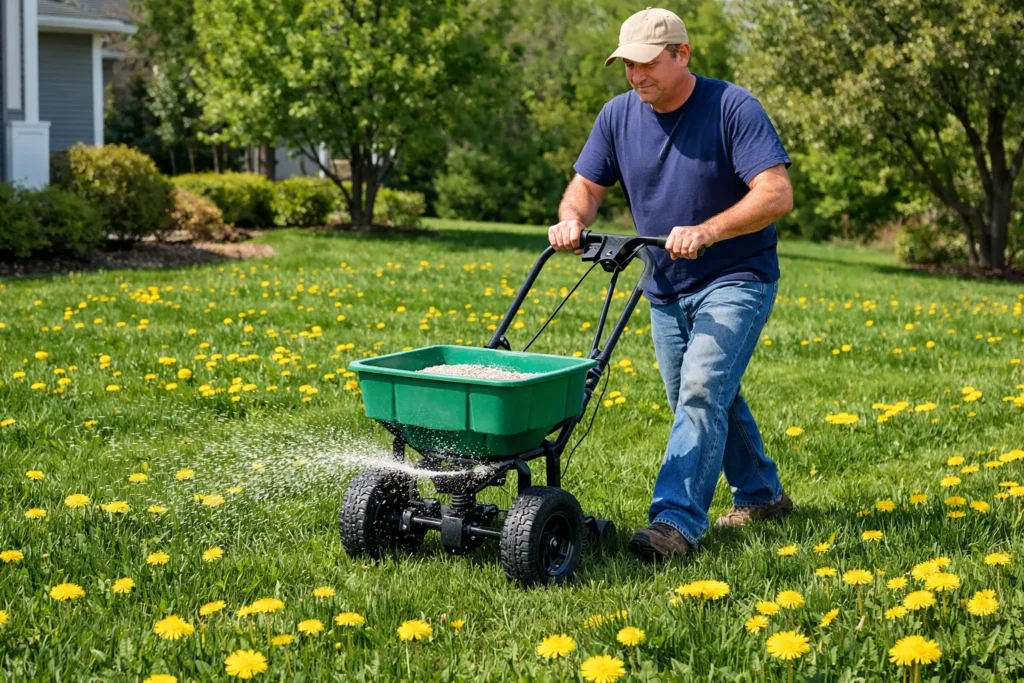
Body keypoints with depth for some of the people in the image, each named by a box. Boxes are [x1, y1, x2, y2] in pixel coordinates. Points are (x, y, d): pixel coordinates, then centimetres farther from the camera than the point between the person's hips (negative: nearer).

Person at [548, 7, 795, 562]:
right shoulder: (618, 115, 0)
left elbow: (777, 194, -24)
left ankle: (675, 522, -23)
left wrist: (705, 232, -36)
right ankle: (761, 496, 34)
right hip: (665, 289, 7)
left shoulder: (732, 108, -17)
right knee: (713, 400, 16)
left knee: (702, 394, -20)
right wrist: (572, 218, -20)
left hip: (734, 281, -6)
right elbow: (586, 186, 4)